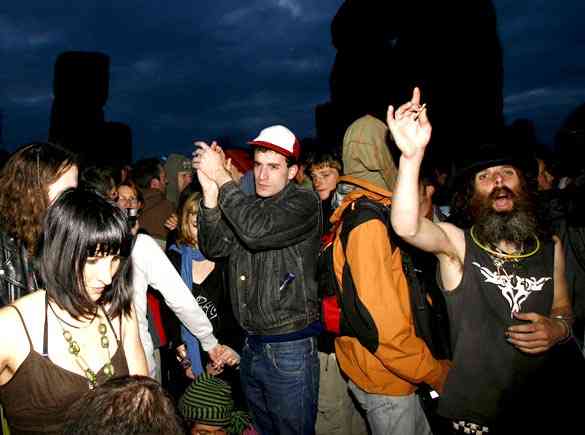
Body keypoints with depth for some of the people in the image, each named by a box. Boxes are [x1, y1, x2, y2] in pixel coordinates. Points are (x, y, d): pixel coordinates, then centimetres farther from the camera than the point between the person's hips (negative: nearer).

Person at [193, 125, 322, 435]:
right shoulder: (245, 205, 10)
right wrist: (210, 192, -15)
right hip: (250, 348, 7)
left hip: (289, 350, -6)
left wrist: (222, 177, -19)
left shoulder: (304, 202, -11)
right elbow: (214, 248, -2)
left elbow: (257, 231, -28)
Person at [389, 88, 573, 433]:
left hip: (538, 405, 4)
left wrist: (558, 328, -10)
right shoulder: (457, 242, -14)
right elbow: (407, 227, -35)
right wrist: (412, 156, -49)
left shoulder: (550, 247, -1)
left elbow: (563, 306, 13)